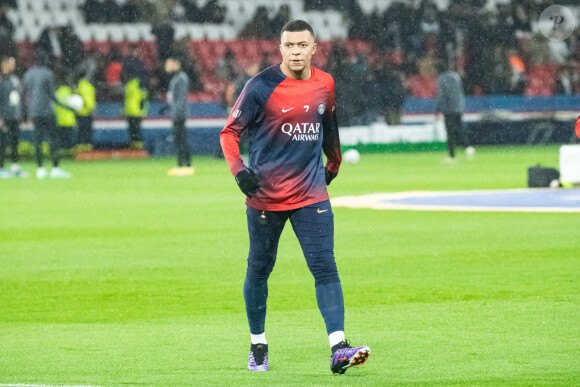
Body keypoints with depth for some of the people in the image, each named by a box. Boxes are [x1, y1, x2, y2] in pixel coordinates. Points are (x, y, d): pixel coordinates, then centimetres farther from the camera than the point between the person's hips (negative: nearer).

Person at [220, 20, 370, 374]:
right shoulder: (261, 87, -9)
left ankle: (338, 348, -17)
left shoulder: (326, 85, 5)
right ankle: (258, 345, 25)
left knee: (325, 266, -10)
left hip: (312, 195, 2)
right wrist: (238, 170, -19)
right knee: (259, 270, 8)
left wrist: (334, 166, 30)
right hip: (265, 196, -2)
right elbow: (230, 131, -5)